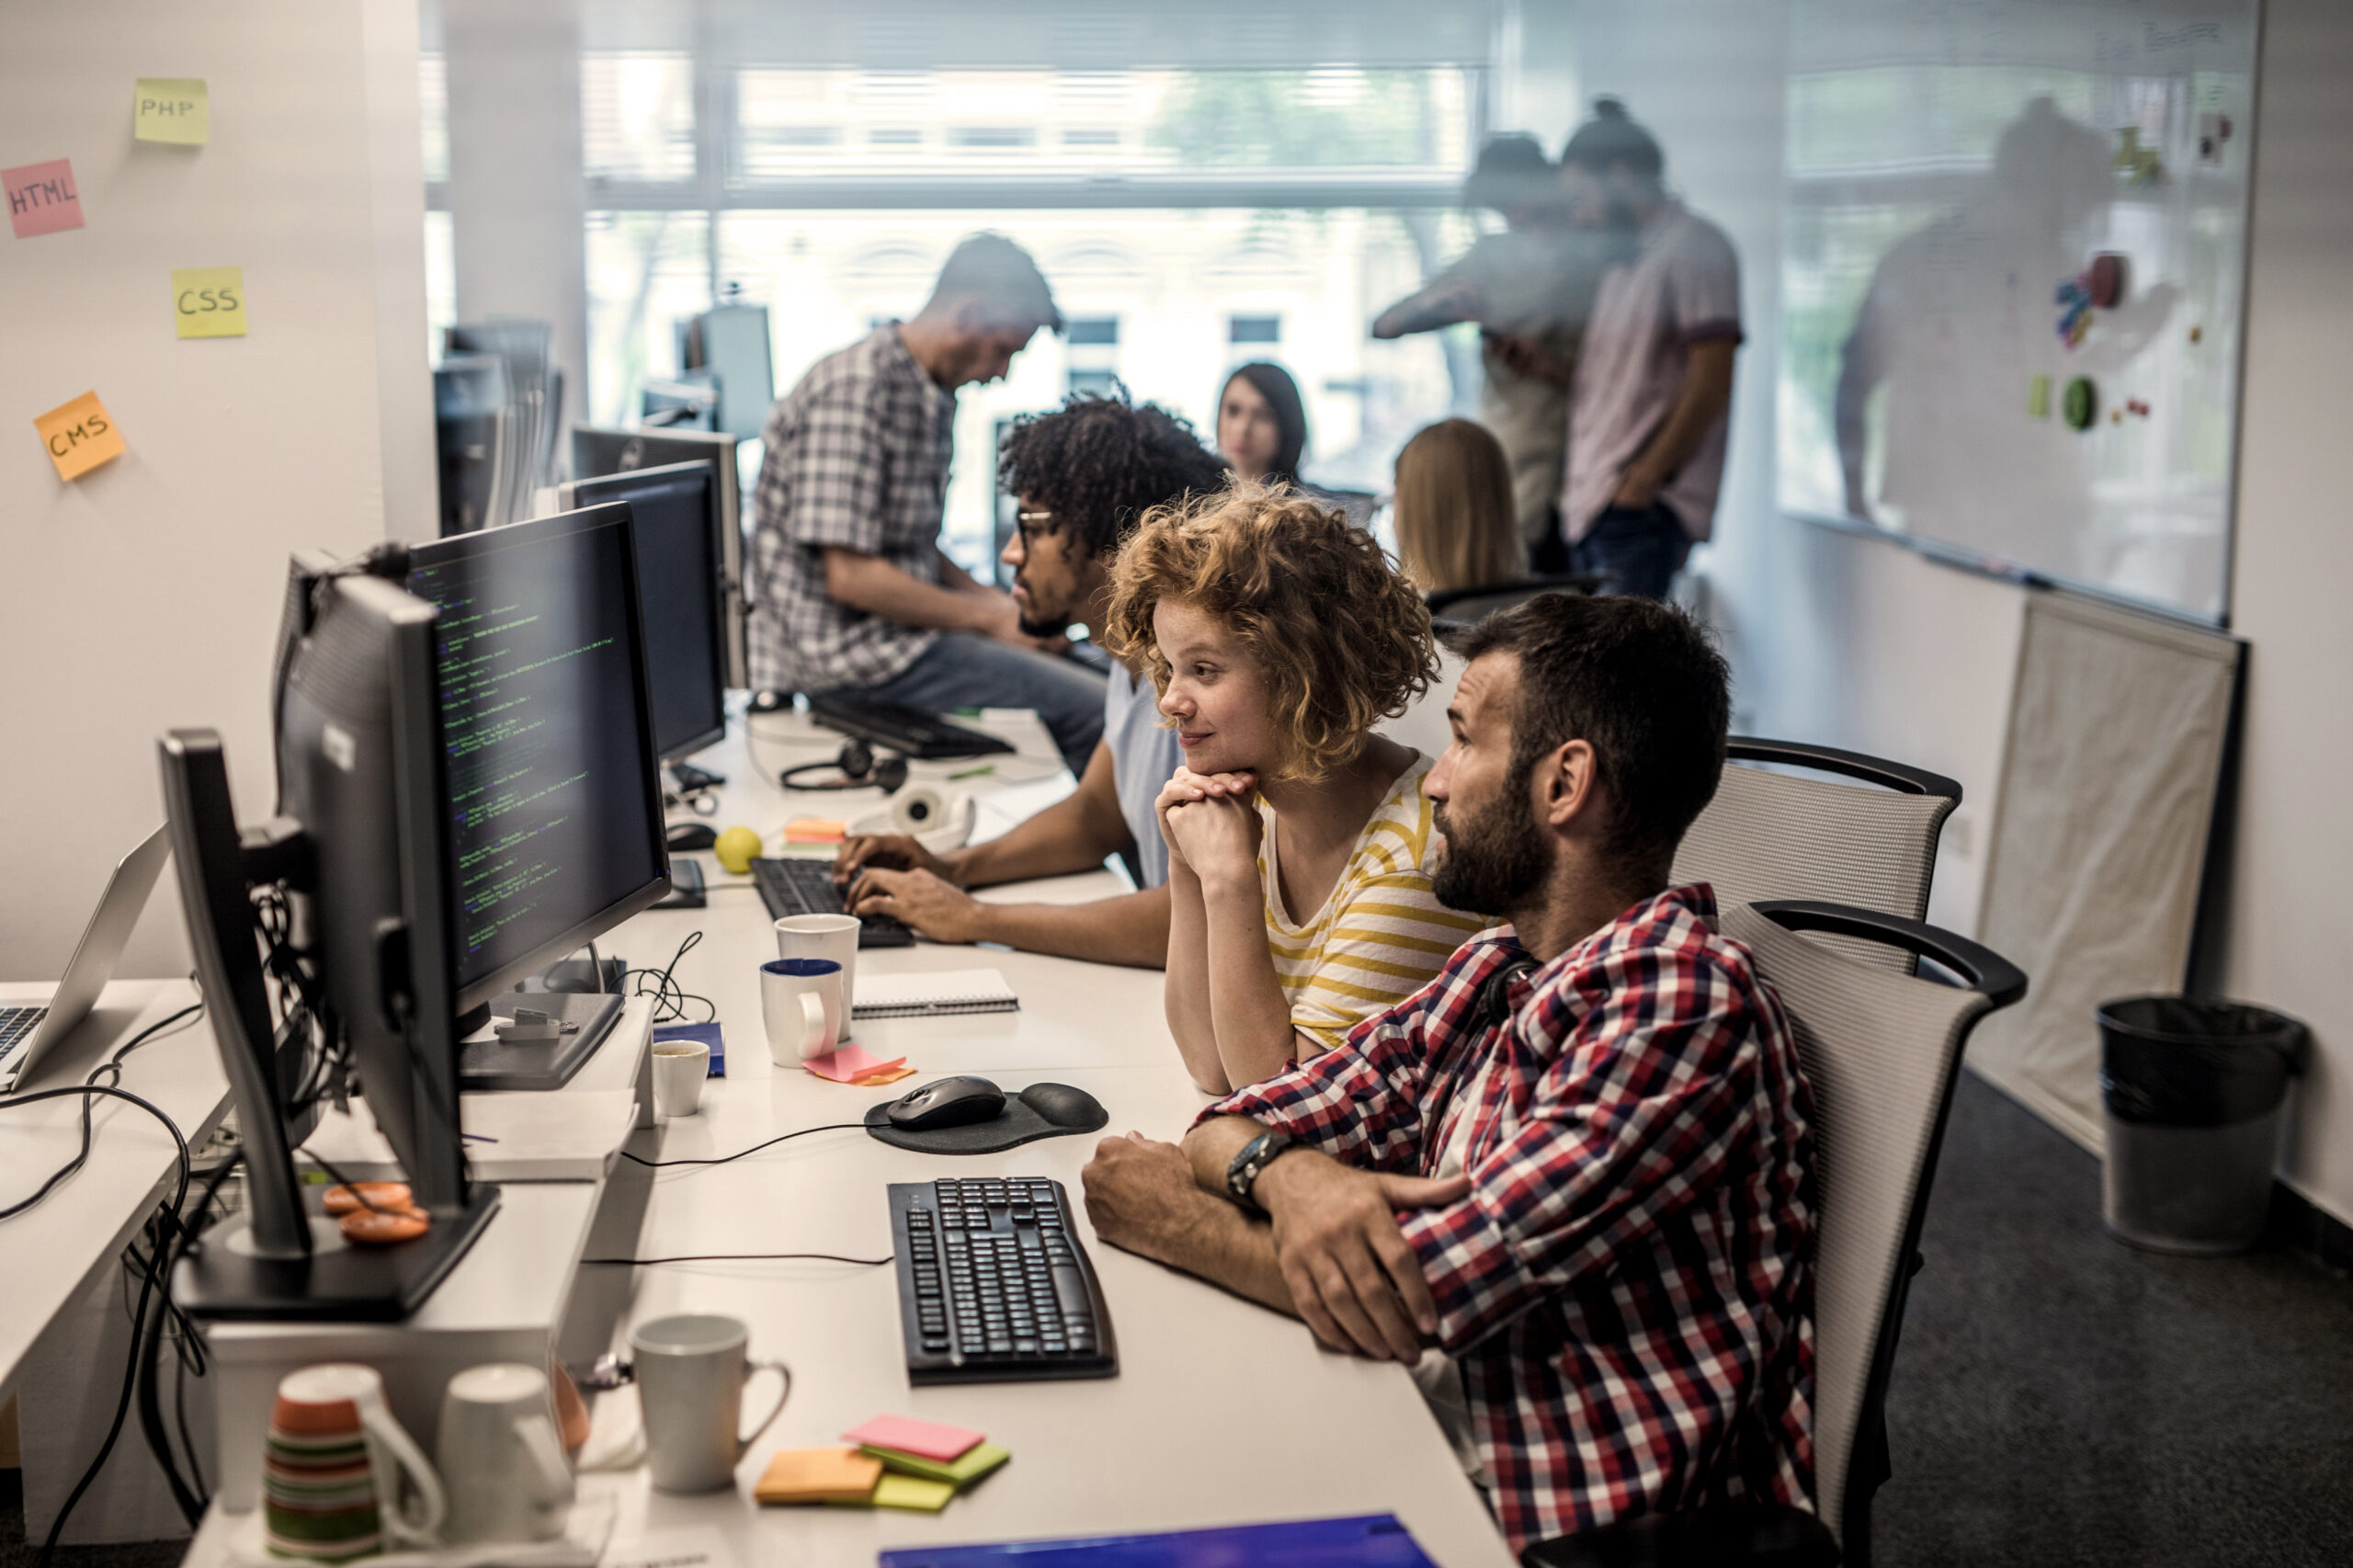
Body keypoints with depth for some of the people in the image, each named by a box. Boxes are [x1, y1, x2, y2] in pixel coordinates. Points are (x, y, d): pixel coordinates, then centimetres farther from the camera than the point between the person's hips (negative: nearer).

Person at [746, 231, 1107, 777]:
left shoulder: (932, 395, 13)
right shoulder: (854, 389, -18)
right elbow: (849, 575, -22)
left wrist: (998, 603, 6)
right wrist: (989, 619, -14)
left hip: (899, 626, 10)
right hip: (844, 647, -10)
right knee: (1092, 709, -17)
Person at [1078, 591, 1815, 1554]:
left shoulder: (1683, 1006, -20)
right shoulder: (1496, 975, 7)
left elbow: (1428, 1292, -23)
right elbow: (1237, 1122, 8)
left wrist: (1177, 1219, -8)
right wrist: (1286, 1172, -17)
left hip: (1570, 1535, -7)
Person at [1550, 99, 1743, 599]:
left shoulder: (1693, 246, -5)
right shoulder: (1624, 260, 24)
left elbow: (1711, 380, -14)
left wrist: (1640, 483, -17)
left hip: (1643, 508, -9)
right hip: (1588, 504, 9)